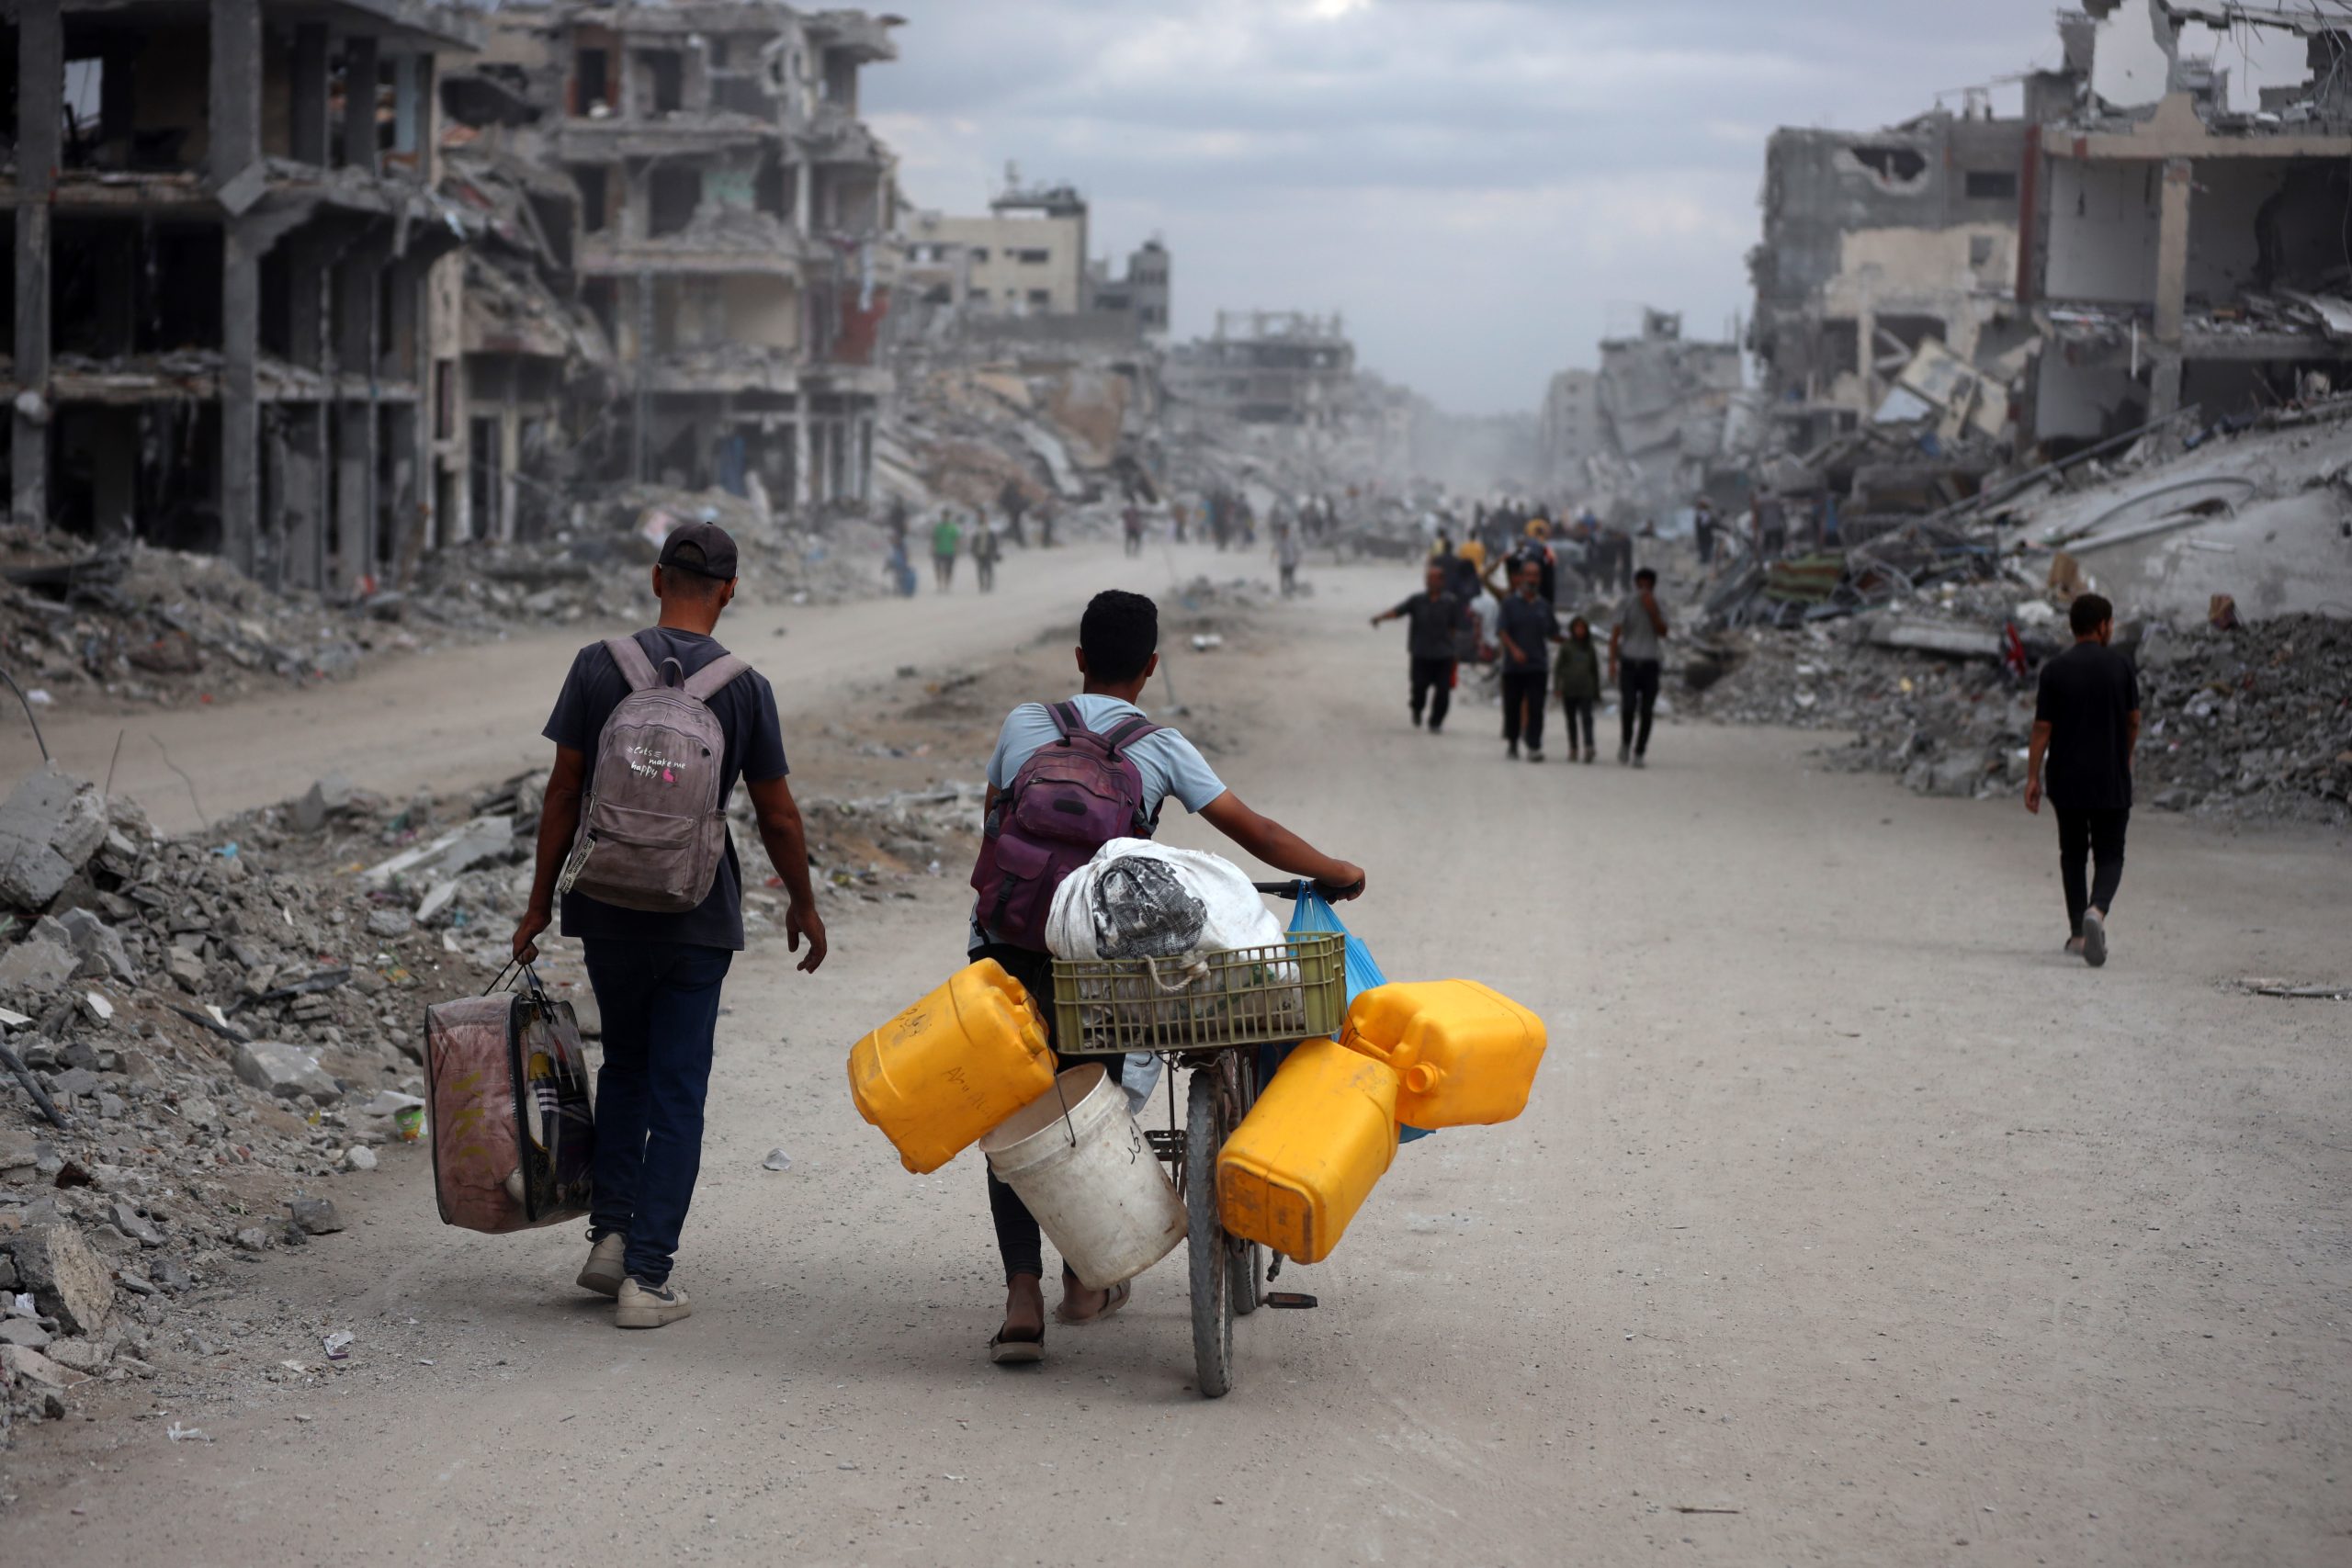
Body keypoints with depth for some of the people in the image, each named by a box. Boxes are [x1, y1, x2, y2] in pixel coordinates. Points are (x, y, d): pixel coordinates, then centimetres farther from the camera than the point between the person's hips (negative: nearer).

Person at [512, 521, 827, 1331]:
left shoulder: (599, 666, -5)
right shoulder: (744, 687, -7)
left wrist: (539, 902, 6)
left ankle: (611, 1234, 13)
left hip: (607, 907, 2)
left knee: (623, 1067, 22)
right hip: (698, 918, -2)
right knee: (677, 1095, 4)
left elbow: (563, 792, -3)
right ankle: (647, 1276, 1)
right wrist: (803, 906, 14)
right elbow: (777, 816, -1)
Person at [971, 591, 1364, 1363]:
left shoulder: (1023, 725, 7)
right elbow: (1256, 833, 2)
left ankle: (1023, 1297, -7)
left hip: (1002, 945, 1)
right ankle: (1083, 1279, 27)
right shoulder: (1162, 748, 2)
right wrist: (1338, 872, 16)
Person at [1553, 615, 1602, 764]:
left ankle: (1589, 746, -28)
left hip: (1585, 690, 0)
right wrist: (1557, 686, -6)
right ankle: (1572, 749, 15)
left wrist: (1597, 692, 18)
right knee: (1571, 720, 7)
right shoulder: (1566, 647, 5)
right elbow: (1558, 667, 4)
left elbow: (1595, 671, 17)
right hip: (1568, 690, 0)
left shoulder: (1590, 649, 11)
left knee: (1586, 717, -15)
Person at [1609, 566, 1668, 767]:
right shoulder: (1626, 606, 3)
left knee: (1646, 712, -2)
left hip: (1650, 664, 2)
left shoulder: (1657, 609, 10)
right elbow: (1615, 635, 0)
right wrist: (1612, 662, -8)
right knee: (1628, 706, -16)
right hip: (1629, 662, -2)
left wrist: (1652, 611, -12)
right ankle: (1625, 743, 8)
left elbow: (1663, 633, -4)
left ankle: (1639, 754, 4)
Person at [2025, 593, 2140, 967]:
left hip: (2065, 779, 1)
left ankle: (2078, 932, 18)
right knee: (2109, 856, 3)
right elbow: (2133, 720, 6)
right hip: (2111, 781, -1)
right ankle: (2097, 909, -26)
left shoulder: (2055, 670, -3)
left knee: (2072, 853, 16)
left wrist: (2032, 777, -1)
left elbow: (2042, 728, -5)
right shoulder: (2120, 666, -2)